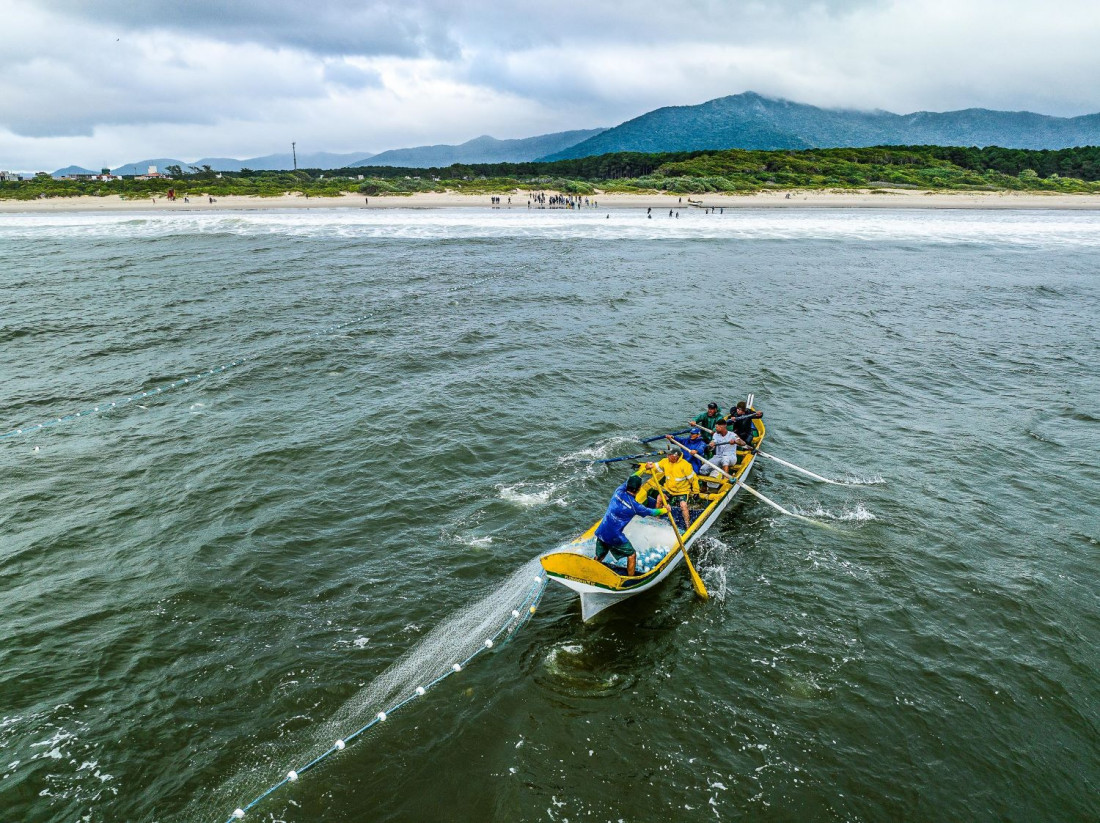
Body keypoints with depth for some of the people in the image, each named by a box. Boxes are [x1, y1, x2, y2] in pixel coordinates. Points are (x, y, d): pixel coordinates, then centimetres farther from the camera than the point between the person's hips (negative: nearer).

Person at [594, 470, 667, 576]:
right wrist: (665, 510, 21)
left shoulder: (619, 491, -1)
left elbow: (630, 480, 19)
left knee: (598, 558, 19)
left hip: (601, 532, 6)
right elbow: (651, 512, 3)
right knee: (631, 554, 14)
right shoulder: (634, 506, -14)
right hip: (615, 536, -6)